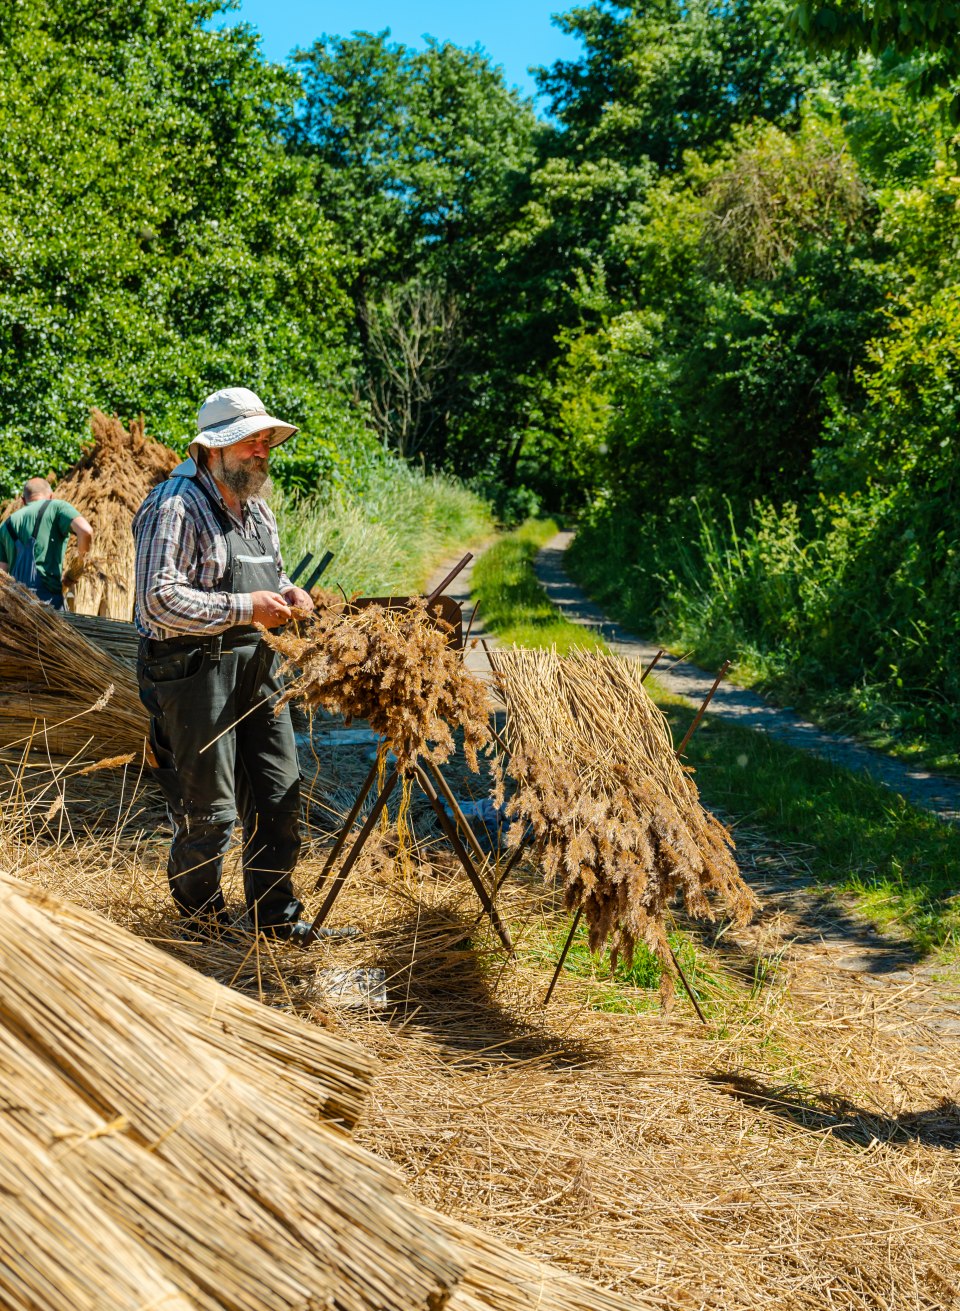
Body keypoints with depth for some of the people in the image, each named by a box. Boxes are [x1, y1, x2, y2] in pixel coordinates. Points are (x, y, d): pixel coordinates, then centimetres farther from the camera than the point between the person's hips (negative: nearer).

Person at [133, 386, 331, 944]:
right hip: (195, 672, -8)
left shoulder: (258, 510, 15)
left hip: (258, 669, 8)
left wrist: (287, 592, 6)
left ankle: (275, 910, 25)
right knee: (209, 806, 0)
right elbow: (160, 599, -23)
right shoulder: (175, 506, -14)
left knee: (280, 794, 10)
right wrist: (246, 608, -21)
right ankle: (198, 908, 23)